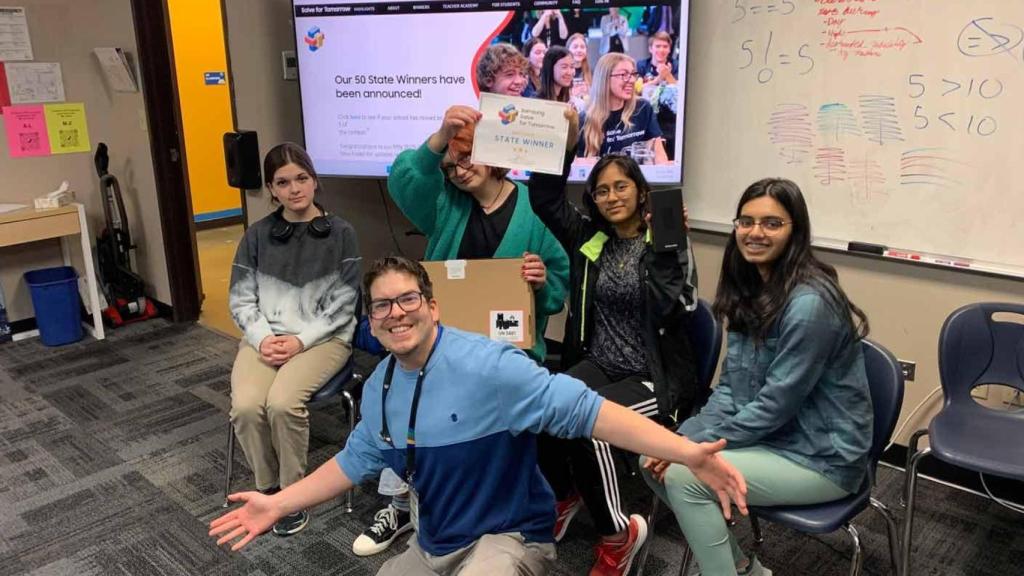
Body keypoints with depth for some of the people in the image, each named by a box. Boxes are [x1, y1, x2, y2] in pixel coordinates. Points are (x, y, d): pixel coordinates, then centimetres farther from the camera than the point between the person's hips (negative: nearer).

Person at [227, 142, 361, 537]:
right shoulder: (257, 235, 6)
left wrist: (301, 340, -14)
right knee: (246, 405, -24)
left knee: (282, 402, -30)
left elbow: (343, 304, -4)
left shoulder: (340, 233, -2)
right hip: (265, 337, 3)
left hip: (323, 337, -3)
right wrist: (262, 338, -11)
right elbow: (240, 298, 6)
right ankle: (266, 488, 3)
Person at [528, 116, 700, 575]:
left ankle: (618, 533, -6)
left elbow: (673, 310, -19)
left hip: (654, 378, -4)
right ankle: (563, 496, 6)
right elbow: (544, 198, 0)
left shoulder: (667, 245, -6)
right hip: (597, 364, 4)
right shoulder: (587, 238, 6)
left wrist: (668, 246, -25)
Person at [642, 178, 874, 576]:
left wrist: (697, 446, -17)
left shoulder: (809, 303, -24)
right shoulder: (750, 288, 3)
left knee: (684, 476, -21)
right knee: (656, 459, -1)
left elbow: (775, 405, -24)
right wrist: (688, 437, -8)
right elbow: (731, 383, 6)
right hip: (769, 433, 9)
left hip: (821, 456, -8)